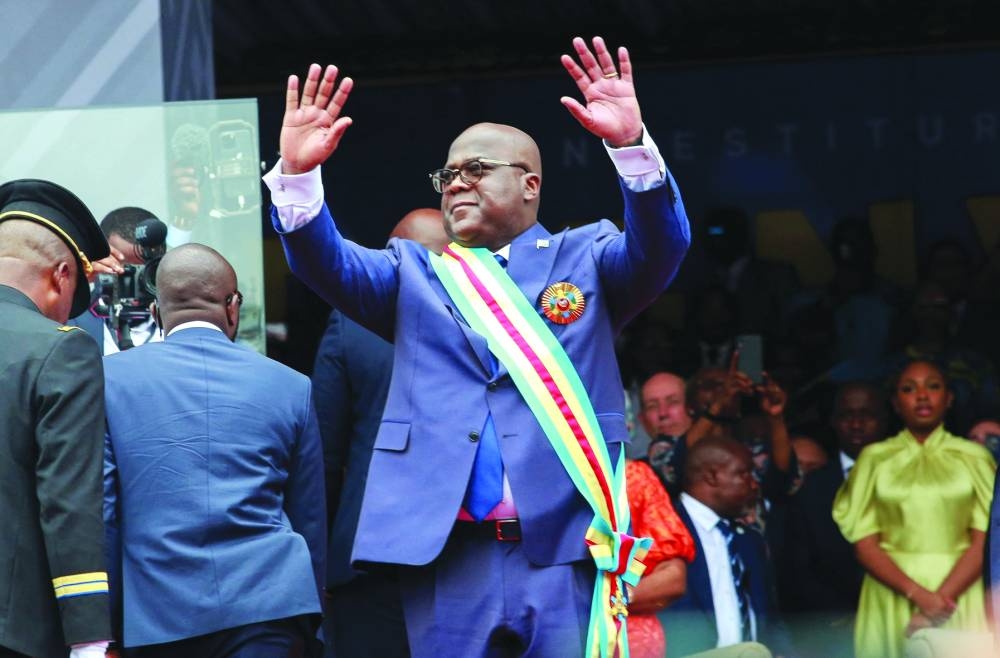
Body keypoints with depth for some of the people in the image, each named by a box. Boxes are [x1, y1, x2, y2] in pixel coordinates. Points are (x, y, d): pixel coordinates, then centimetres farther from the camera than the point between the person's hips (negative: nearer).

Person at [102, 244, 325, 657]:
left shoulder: (111, 377, 3)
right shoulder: (291, 386, 7)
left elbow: (97, 510, 1)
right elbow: (310, 523, 13)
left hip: (157, 613, 0)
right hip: (266, 604, 0)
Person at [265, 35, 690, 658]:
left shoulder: (583, 258, 11)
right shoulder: (415, 273, 17)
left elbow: (661, 246, -7)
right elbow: (327, 263, 2)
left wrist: (632, 146, -24)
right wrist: (298, 173, -16)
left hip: (566, 547, -2)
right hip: (445, 552, 2)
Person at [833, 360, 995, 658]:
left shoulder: (974, 457, 4)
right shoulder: (874, 458, 5)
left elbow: (985, 541, -3)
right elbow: (864, 545, -1)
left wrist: (943, 597, -17)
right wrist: (917, 594, -14)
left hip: (960, 595, 0)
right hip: (891, 597, 0)